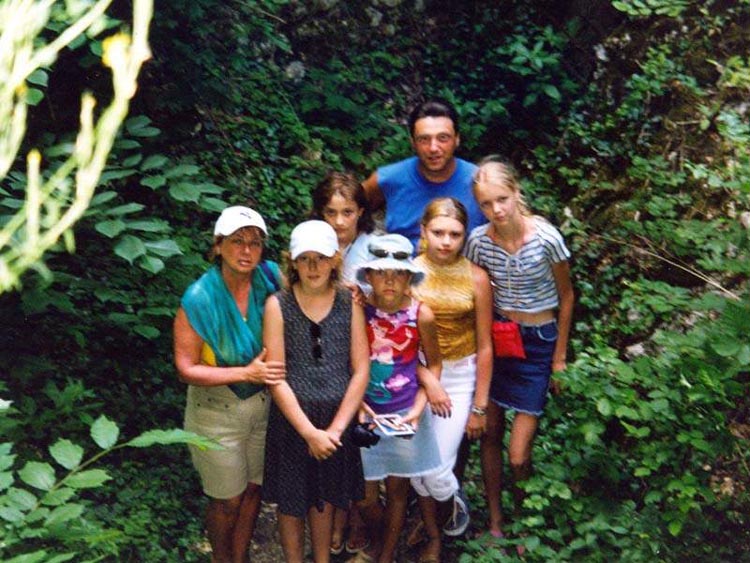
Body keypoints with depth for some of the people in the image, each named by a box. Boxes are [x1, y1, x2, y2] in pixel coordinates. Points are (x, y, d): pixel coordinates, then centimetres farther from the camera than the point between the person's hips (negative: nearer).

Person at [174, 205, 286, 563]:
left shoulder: (270, 277, -14)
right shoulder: (199, 299, -23)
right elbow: (186, 369, -20)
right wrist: (247, 373, -27)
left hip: (263, 403, 4)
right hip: (218, 410, -4)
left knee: (254, 490, 20)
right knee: (228, 500, 14)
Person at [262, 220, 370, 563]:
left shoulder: (349, 304, -4)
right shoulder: (278, 305, -11)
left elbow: (361, 371, -4)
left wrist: (335, 429, -11)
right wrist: (309, 432, -16)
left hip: (336, 420, 2)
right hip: (291, 419, -2)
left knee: (324, 497, 19)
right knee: (291, 501, 13)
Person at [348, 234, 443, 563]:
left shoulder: (420, 314, -12)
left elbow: (433, 364, 2)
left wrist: (418, 408, -8)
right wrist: (356, 403, -13)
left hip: (405, 413, 0)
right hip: (366, 413, 1)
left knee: (397, 490, 13)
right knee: (364, 496, 6)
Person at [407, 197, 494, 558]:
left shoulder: (476, 278, -7)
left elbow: (484, 347, -2)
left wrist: (479, 407, -1)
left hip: (461, 377, -1)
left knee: (438, 467, -7)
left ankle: (453, 504, 29)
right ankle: (433, 537, 32)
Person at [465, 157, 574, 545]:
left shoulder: (546, 237, -17)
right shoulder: (479, 240, -10)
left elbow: (566, 296, -4)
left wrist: (559, 356, 0)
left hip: (538, 342, -3)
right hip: (496, 338, 3)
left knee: (518, 453, -3)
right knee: (490, 433, 10)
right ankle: (494, 520, 28)